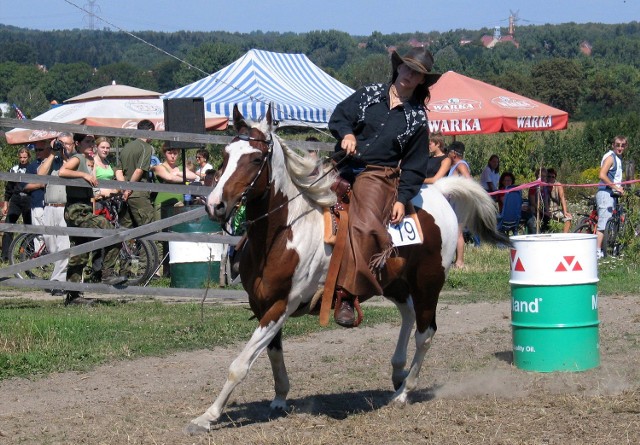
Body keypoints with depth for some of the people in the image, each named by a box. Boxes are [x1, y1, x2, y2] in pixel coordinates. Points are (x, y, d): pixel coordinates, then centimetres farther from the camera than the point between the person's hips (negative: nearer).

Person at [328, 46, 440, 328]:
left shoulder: (417, 119, 8)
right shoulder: (370, 94, 13)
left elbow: (415, 166, 6)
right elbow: (338, 116, 7)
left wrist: (402, 199, -6)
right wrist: (347, 134, -16)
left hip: (379, 175, -3)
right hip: (344, 170, 3)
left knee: (364, 225, -29)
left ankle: (347, 296, -32)